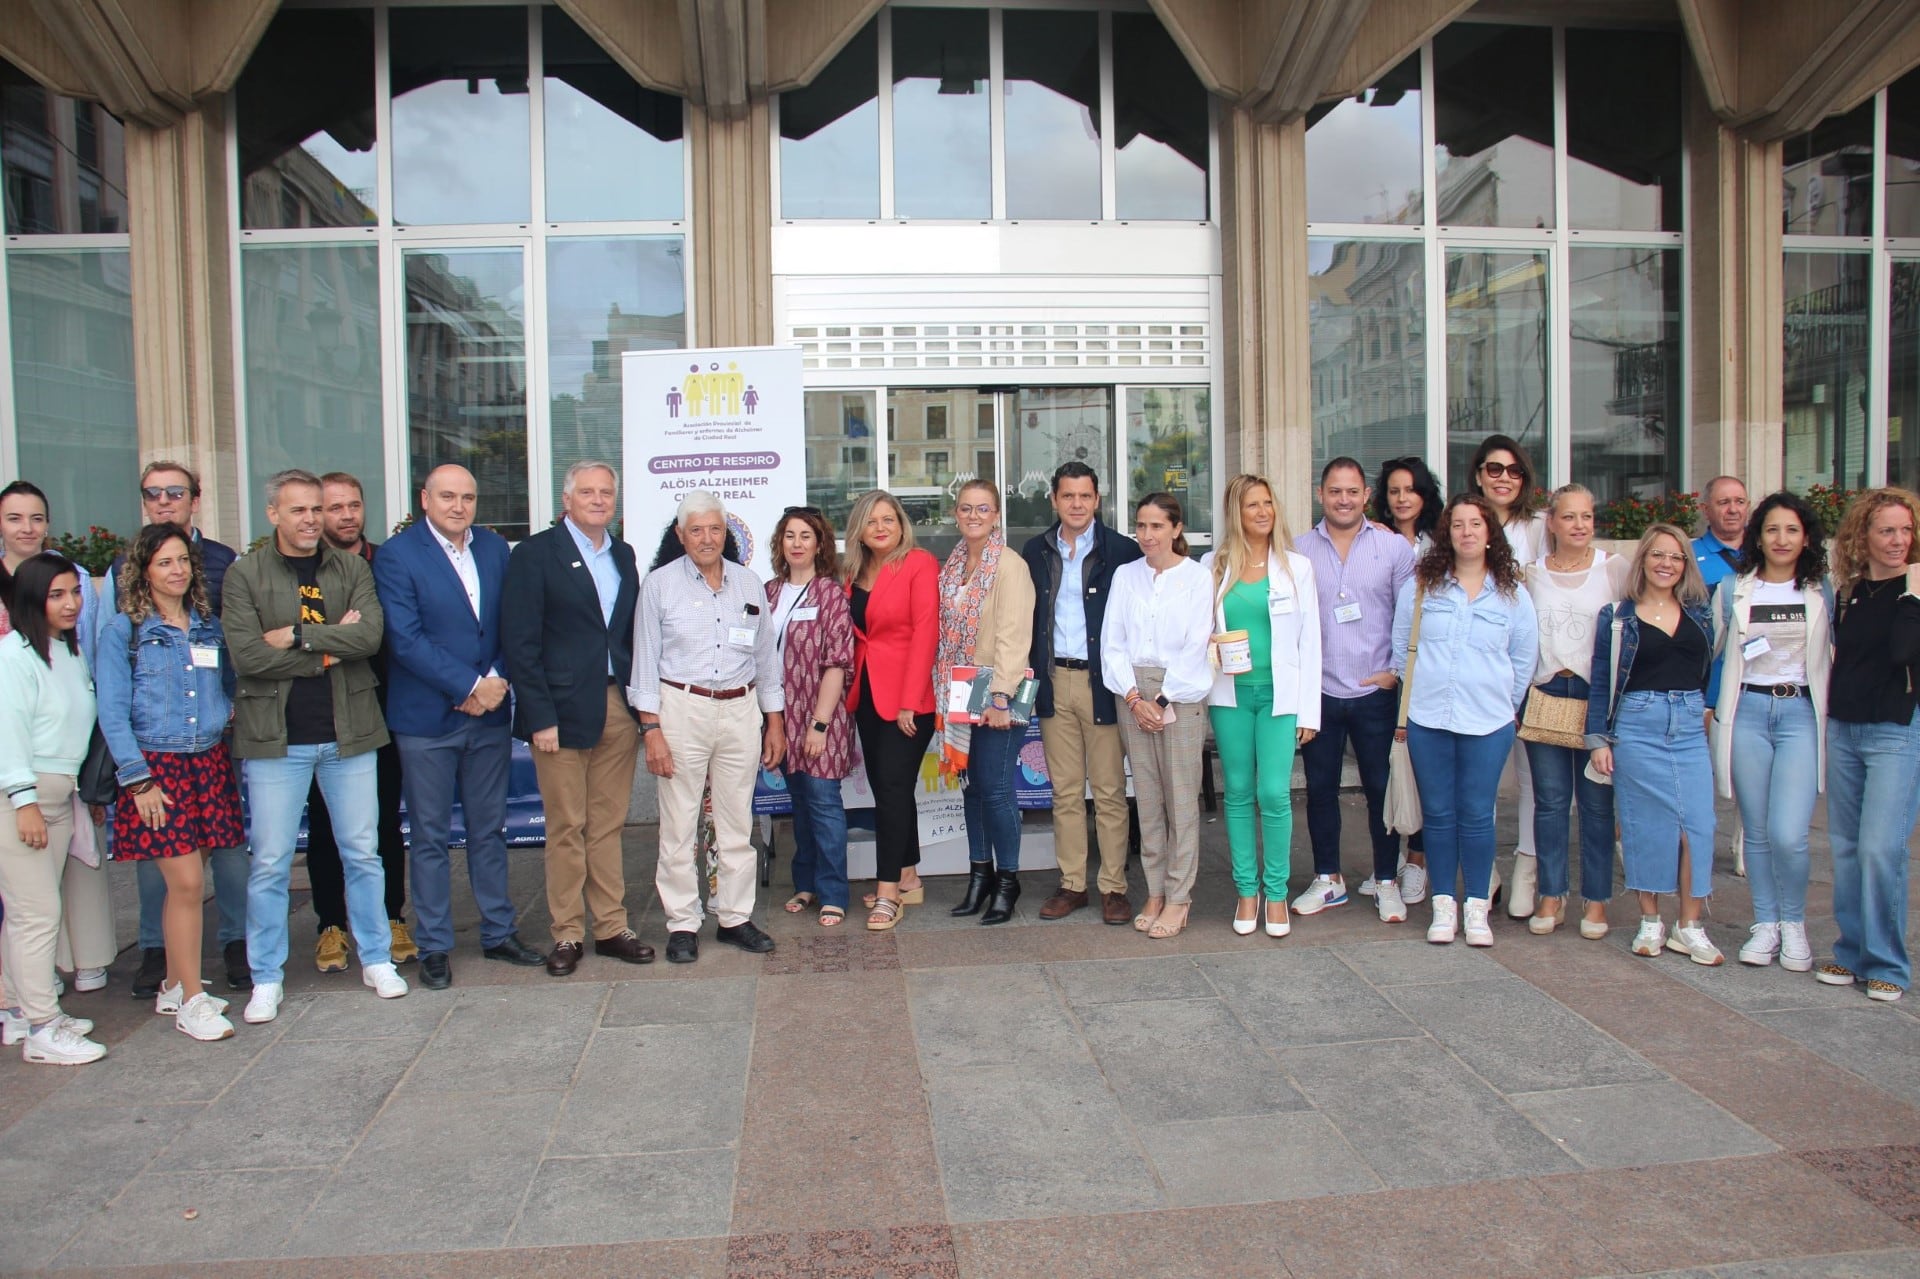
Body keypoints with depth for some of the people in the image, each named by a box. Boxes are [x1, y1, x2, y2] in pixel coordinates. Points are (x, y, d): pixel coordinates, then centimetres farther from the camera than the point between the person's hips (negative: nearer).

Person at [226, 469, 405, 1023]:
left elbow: (370, 634, -10)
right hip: (276, 738, -2)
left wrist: (297, 635, -14)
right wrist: (331, 647, -11)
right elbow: (246, 655, -12)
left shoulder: (351, 569, 6)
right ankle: (267, 978, 17)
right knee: (270, 863, 3)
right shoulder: (244, 574, 0)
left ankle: (376, 959, 23)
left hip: (348, 732, 2)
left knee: (362, 853, 9)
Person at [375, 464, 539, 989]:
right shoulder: (396, 555, -7)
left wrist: (497, 682, -8)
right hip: (427, 717, -4)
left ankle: (498, 933, 24)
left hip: (490, 713, 4)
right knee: (430, 837, 6)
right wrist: (470, 687, -16)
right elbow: (405, 639, -14)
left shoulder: (495, 548, 8)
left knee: (489, 830, 13)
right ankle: (434, 947, 16)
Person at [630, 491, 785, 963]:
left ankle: (736, 917, 19)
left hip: (741, 710, 3)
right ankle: (682, 925, 11)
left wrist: (775, 722, 12)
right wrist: (651, 729, -8)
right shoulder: (660, 585, 0)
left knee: (738, 823, 8)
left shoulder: (749, 583, 9)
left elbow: (766, 656, 13)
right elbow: (645, 662, -1)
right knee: (679, 823, 0)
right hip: (682, 709, -3)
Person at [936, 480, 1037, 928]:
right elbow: (946, 631, 14)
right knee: (971, 785, 11)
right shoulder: (952, 565, 12)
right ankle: (979, 872, 22)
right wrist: (945, 690, 8)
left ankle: (1007, 880, 11)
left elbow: (1013, 636, -16)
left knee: (995, 788, -4)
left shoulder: (1010, 566, -11)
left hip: (996, 695, -6)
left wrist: (1001, 697, -21)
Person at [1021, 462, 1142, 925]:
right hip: (1054, 681, 3)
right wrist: (1030, 677, 5)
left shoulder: (1121, 551, -3)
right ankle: (1072, 884, 18)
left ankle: (1114, 887, 11)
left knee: (1110, 792, 2)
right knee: (1065, 792, 9)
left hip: (1103, 682, -3)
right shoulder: (1036, 552, 9)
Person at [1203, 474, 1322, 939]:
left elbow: (1309, 640, 3)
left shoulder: (1297, 567, 5)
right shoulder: (1213, 566, 7)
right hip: (1230, 694, 1)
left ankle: (1276, 893, 7)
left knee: (1274, 793, -7)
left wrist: (1309, 710, -1)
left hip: (1278, 694, -1)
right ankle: (1246, 891, 17)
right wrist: (1212, 649, -10)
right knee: (1239, 792, 6)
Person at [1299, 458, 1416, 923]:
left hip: (1376, 692, -1)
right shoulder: (1299, 550, 2)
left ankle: (1386, 881, 21)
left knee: (1382, 788, 6)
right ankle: (1328, 879, 24)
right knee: (1320, 787, 10)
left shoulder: (1394, 547, 0)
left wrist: (1398, 671, -6)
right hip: (1319, 692, 1)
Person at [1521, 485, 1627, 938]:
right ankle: (1551, 895, 14)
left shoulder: (1614, 568, 2)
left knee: (1596, 801, 2)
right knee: (1550, 800, 5)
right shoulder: (1531, 572, 9)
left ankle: (1596, 900, 12)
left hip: (1597, 694, -2)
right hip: (1545, 692, 2)